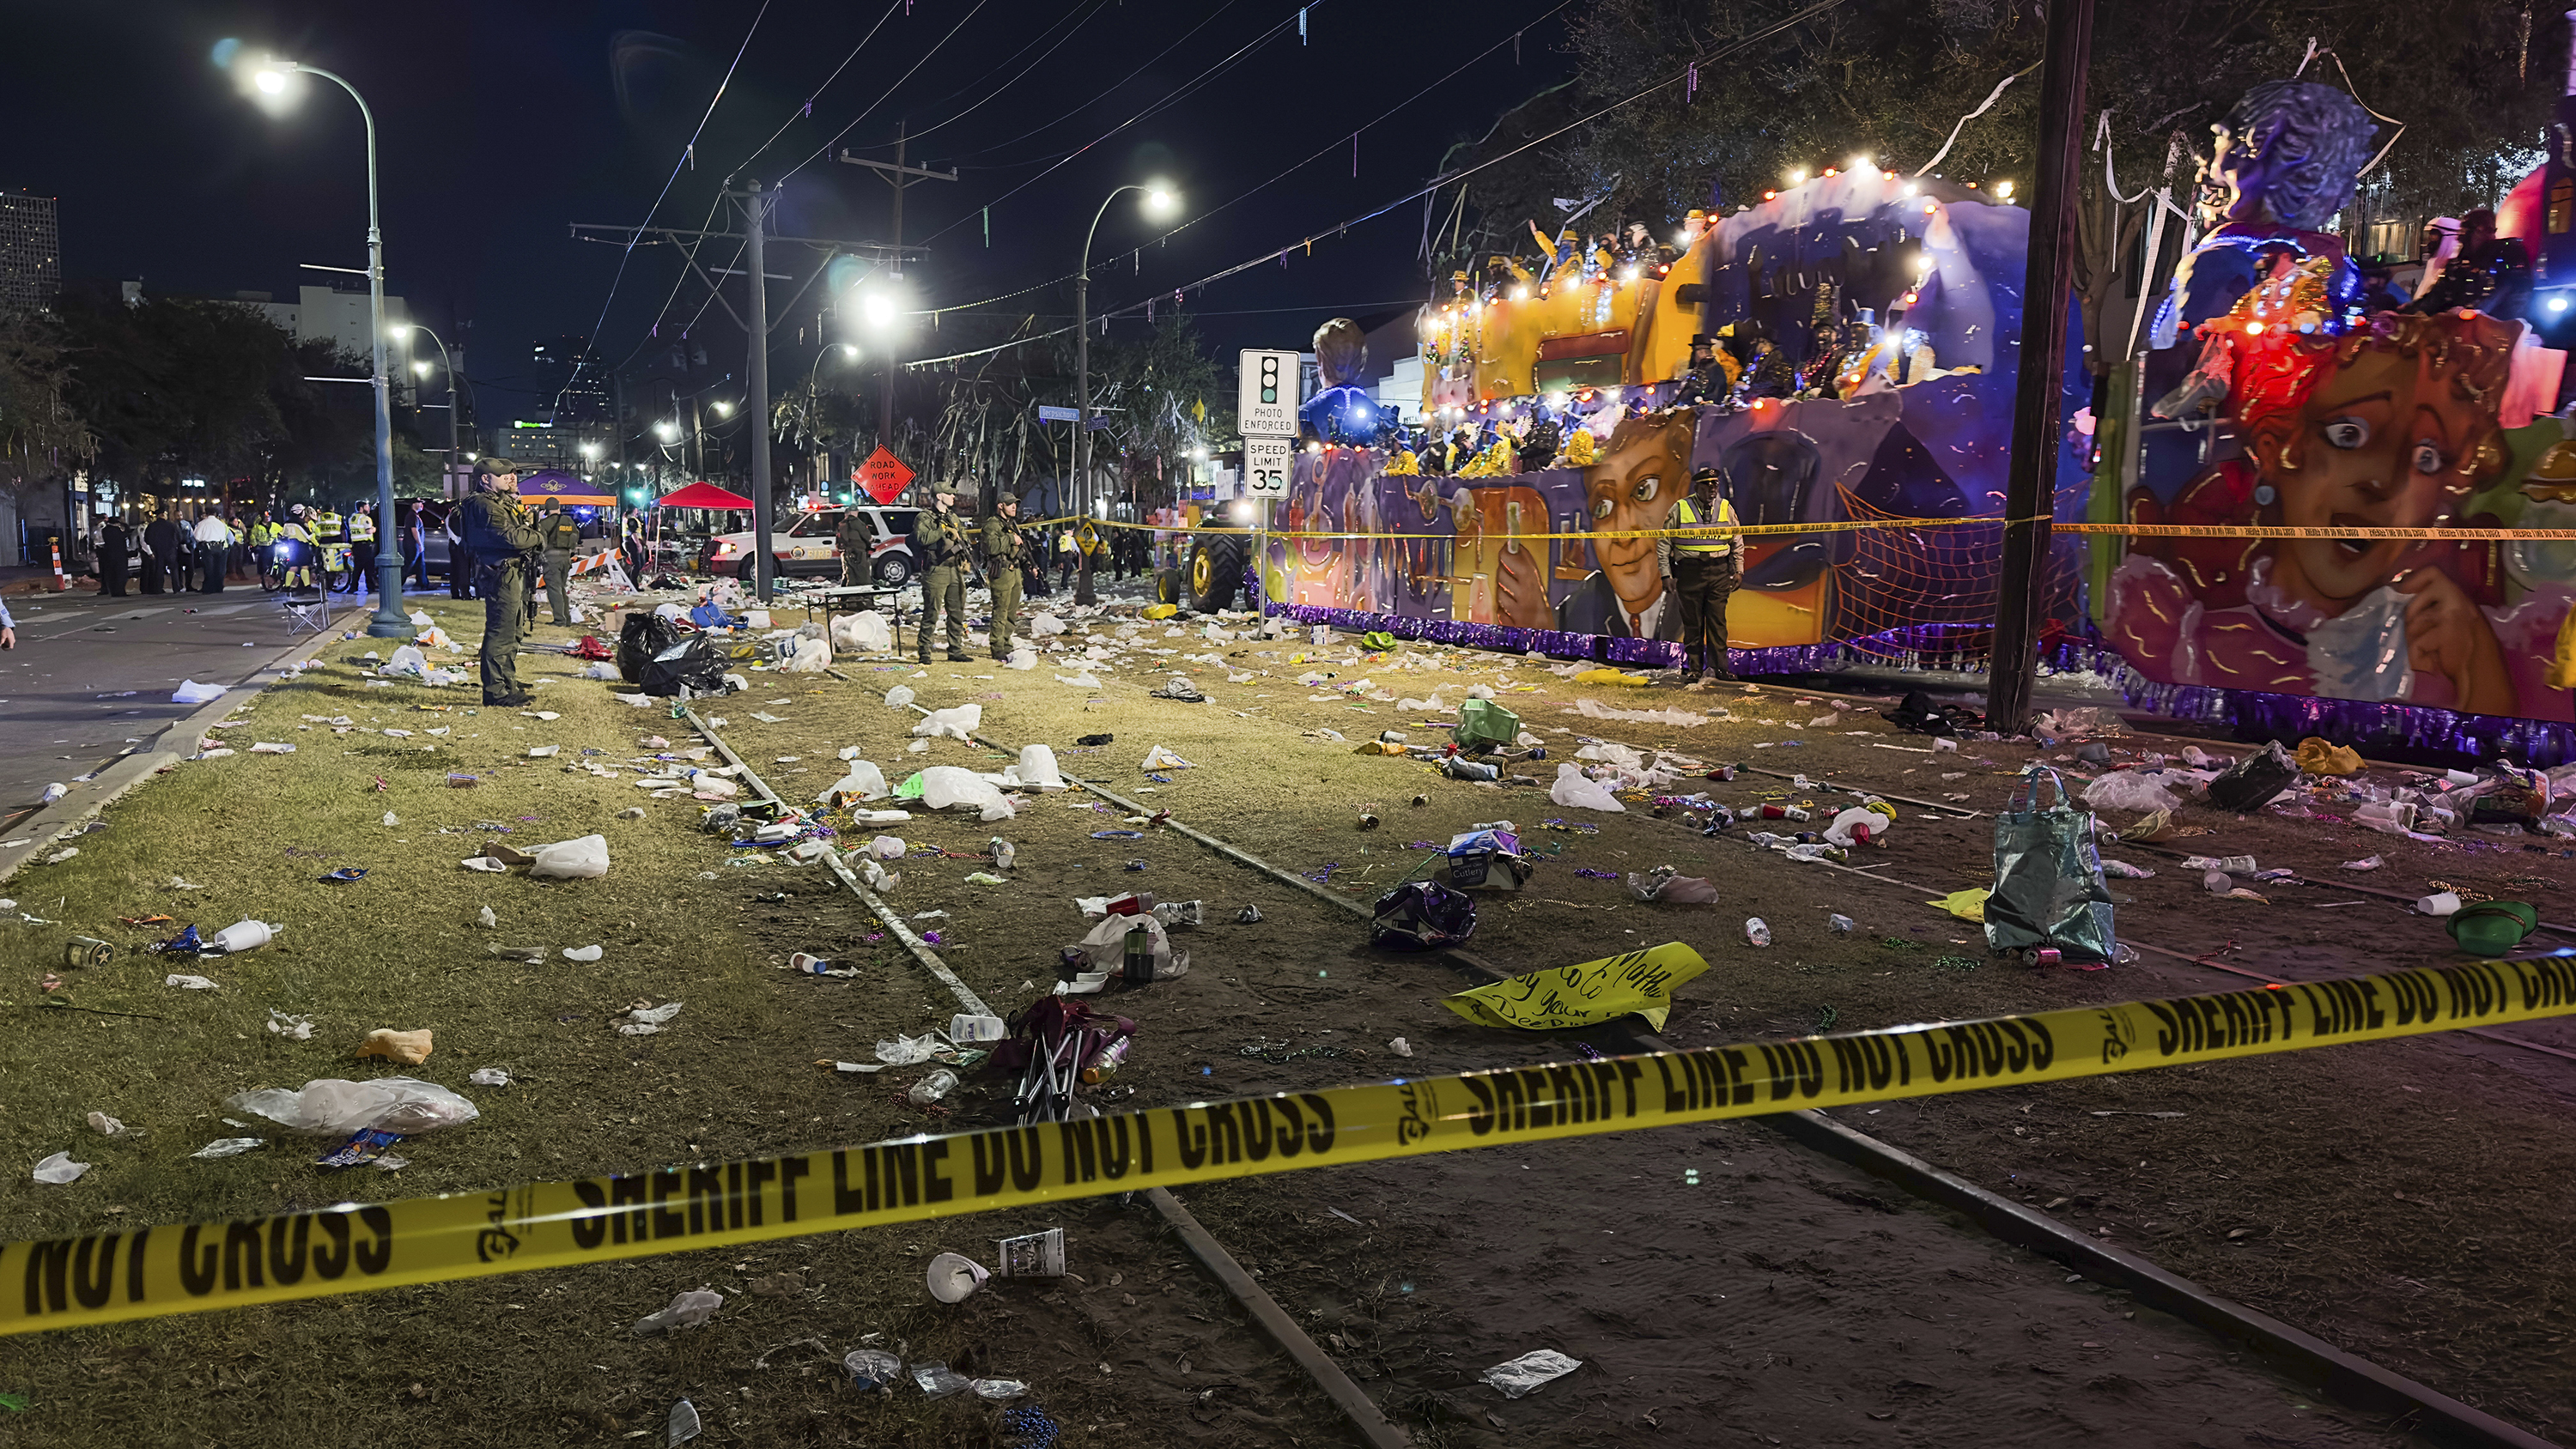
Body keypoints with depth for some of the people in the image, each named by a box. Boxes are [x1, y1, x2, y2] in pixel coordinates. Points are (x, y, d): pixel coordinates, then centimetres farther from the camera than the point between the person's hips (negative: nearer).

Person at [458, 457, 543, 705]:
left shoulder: (504, 502, 22)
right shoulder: (484, 505, -12)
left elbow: (521, 534, 21)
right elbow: (509, 536, -23)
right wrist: (537, 538, -7)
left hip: (514, 575, 11)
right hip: (501, 575, -11)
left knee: (511, 634, 16)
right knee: (500, 634, -9)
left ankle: (509, 686, 25)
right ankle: (495, 691, -8)